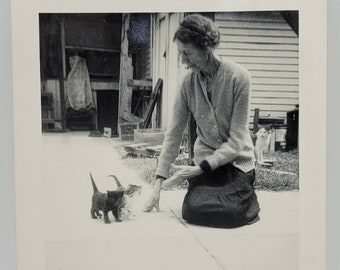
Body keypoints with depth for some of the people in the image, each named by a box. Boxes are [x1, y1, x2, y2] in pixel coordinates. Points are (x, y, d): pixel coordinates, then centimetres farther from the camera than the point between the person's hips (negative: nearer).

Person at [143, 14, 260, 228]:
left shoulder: (239, 77, -17)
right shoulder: (189, 82, -6)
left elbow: (236, 140, -17)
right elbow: (174, 132, -4)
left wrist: (198, 169, -23)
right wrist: (160, 180, -8)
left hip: (236, 159, -3)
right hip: (206, 160, 3)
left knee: (230, 213, -22)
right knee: (192, 210, -18)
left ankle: (248, 200, 14)